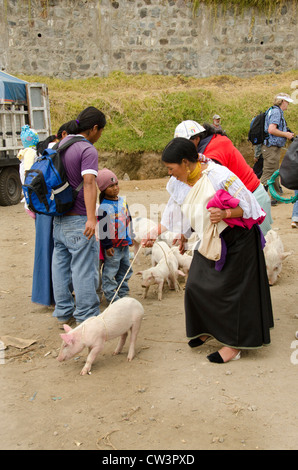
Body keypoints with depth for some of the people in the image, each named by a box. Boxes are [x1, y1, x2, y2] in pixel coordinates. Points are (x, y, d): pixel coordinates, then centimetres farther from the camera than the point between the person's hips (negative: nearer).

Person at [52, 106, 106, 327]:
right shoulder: (88, 150, -15)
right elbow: (89, 183, -27)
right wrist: (91, 218, -34)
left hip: (59, 217, 9)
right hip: (78, 220, -9)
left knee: (61, 265, 14)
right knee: (84, 267, 0)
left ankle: (63, 312, 24)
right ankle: (87, 316, 8)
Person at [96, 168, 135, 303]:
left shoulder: (123, 201, 7)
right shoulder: (103, 207, -16)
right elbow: (102, 228, -16)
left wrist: (131, 235, 22)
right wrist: (107, 246, -16)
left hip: (125, 243, 8)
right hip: (112, 246, -8)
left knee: (125, 270, 16)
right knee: (110, 272, -1)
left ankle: (123, 293, 29)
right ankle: (111, 296, 8)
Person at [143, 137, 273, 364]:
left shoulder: (219, 176, -24)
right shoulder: (180, 182, -1)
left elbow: (249, 207, -18)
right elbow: (174, 213, 14)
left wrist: (225, 214, -34)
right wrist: (154, 234, 13)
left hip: (236, 242, -7)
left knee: (230, 289, -3)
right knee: (196, 285, 7)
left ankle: (235, 344, 10)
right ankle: (209, 328, 30)